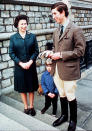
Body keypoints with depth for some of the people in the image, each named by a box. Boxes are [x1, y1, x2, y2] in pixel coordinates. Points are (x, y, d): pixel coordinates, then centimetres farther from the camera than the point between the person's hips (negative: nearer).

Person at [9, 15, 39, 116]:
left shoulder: (32, 36, 1)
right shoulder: (13, 38, -1)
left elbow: (36, 51, -1)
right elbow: (11, 53, -3)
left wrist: (30, 62, -14)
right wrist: (21, 63, -13)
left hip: (31, 66, 1)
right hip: (19, 66, 0)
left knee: (31, 87, 9)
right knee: (22, 88, 10)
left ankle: (31, 106, 25)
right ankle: (26, 107, 26)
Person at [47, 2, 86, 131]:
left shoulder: (75, 30, -11)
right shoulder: (56, 31, 11)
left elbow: (80, 51, -14)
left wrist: (61, 55, -17)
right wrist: (52, 53, 0)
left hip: (69, 69, -6)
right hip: (57, 69, 6)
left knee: (70, 97, 8)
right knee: (62, 95, 19)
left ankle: (73, 120, 30)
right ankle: (64, 115, 40)